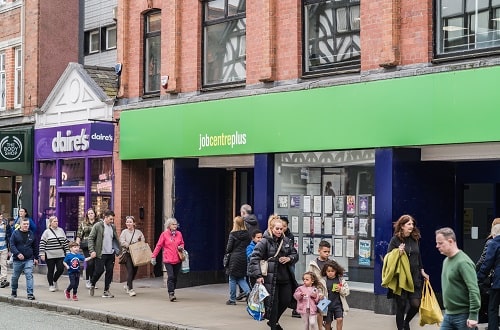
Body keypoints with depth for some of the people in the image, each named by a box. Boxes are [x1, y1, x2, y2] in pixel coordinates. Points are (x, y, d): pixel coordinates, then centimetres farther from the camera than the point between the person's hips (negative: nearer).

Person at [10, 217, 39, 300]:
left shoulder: (31, 234, 8)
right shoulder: (15, 233, -1)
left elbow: (35, 247, 15)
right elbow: (12, 245, -8)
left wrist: (36, 258, 14)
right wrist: (18, 253, -22)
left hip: (29, 260, 1)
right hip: (17, 260, -1)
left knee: (29, 276, -11)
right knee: (15, 277, 12)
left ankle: (30, 294, -12)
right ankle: (14, 291, 34)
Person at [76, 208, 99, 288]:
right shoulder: (83, 224, 10)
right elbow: (79, 236, 8)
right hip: (86, 246, -1)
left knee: (94, 264, 0)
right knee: (90, 263, -10)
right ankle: (87, 280, 6)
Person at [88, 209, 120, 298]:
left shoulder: (113, 227, 11)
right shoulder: (98, 226, -6)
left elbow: (116, 240, 19)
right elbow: (91, 238, -7)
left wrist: (118, 250, 9)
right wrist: (92, 251, -15)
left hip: (111, 253, 5)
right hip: (100, 254, -5)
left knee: (110, 271, 3)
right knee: (99, 270, -5)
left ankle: (106, 291, 11)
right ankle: (92, 285, 23)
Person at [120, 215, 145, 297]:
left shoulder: (138, 232, 9)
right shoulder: (124, 232, 3)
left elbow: (143, 241, 11)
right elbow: (122, 242, -7)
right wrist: (130, 246, -13)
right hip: (127, 254, -3)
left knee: (134, 271, 10)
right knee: (130, 271, -12)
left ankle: (127, 285, 34)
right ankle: (130, 289, -9)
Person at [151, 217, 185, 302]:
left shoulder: (179, 234, 8)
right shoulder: (164, 234, -3)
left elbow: (182, 243, 23)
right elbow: (158, 246, -1)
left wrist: (181, 247, 0)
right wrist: (153, 256, -4)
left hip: (178, 260, 4)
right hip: (168, 260, -4)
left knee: (175, 277, 9)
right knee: (171, 276, -14)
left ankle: (172, 292, 22)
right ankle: (171, 293, -13)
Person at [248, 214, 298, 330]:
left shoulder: (286, 241, 7)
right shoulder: (264, 242, -11)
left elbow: (295, 254, 17)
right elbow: (254, 258, -16)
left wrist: (289, 258, -7)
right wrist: (258, 275, -24)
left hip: (285, 278, 6)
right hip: (270, 278, -6)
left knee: (286, 300, 14)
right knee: (272, 303, 0)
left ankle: (274, 320, 38)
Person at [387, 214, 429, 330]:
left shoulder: (415, 239, 7)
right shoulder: (395, 240, -6)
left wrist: (422, 272, 19)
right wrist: (398, 253, -22)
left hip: (414, 277, 4)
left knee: (416, 304, -3)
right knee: (401, 305, 4)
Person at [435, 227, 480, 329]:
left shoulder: (463, 262, -16)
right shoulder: (446, 261, 12)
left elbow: (474, 290, -21)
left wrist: (473, 316, -23)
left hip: (463, 316, -8)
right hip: (448, 315, 8)